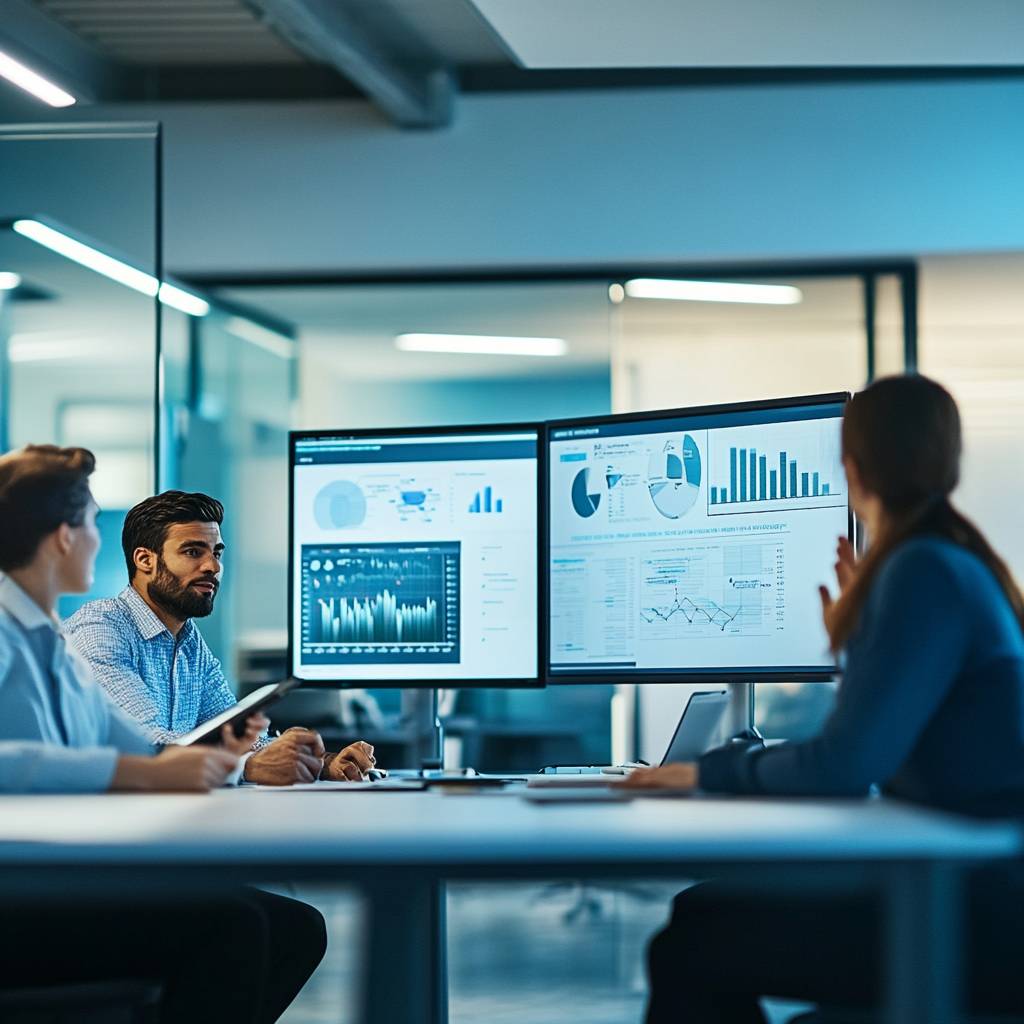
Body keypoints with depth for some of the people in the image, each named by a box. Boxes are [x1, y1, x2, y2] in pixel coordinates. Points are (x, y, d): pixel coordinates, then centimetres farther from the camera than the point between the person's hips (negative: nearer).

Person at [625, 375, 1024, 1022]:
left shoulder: (924, 572, -15)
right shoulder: (949, 564, 15)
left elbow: (844, 767, -19)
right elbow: (877, 753, 21)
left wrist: (718, 770, -3)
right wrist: (857, 632, 33)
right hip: (967, 892, 10)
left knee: (687, 950, -12)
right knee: (704, 910, 14)